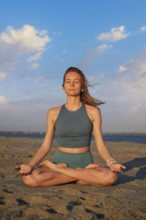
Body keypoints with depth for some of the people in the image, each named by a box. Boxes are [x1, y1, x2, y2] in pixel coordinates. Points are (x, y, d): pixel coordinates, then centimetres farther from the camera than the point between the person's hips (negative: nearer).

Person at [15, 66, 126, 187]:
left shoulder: (93, 111, 1)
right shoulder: (53, 113, 4)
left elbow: (101, 146, -2)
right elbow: (45, 147, 2)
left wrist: (112, 163, -23)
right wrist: (29, 165, -17)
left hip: (84, 163, 0)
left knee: (111, 177, -34)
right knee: (30, 178, -32)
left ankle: (56, 169, -15)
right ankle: (85, 174, -16)